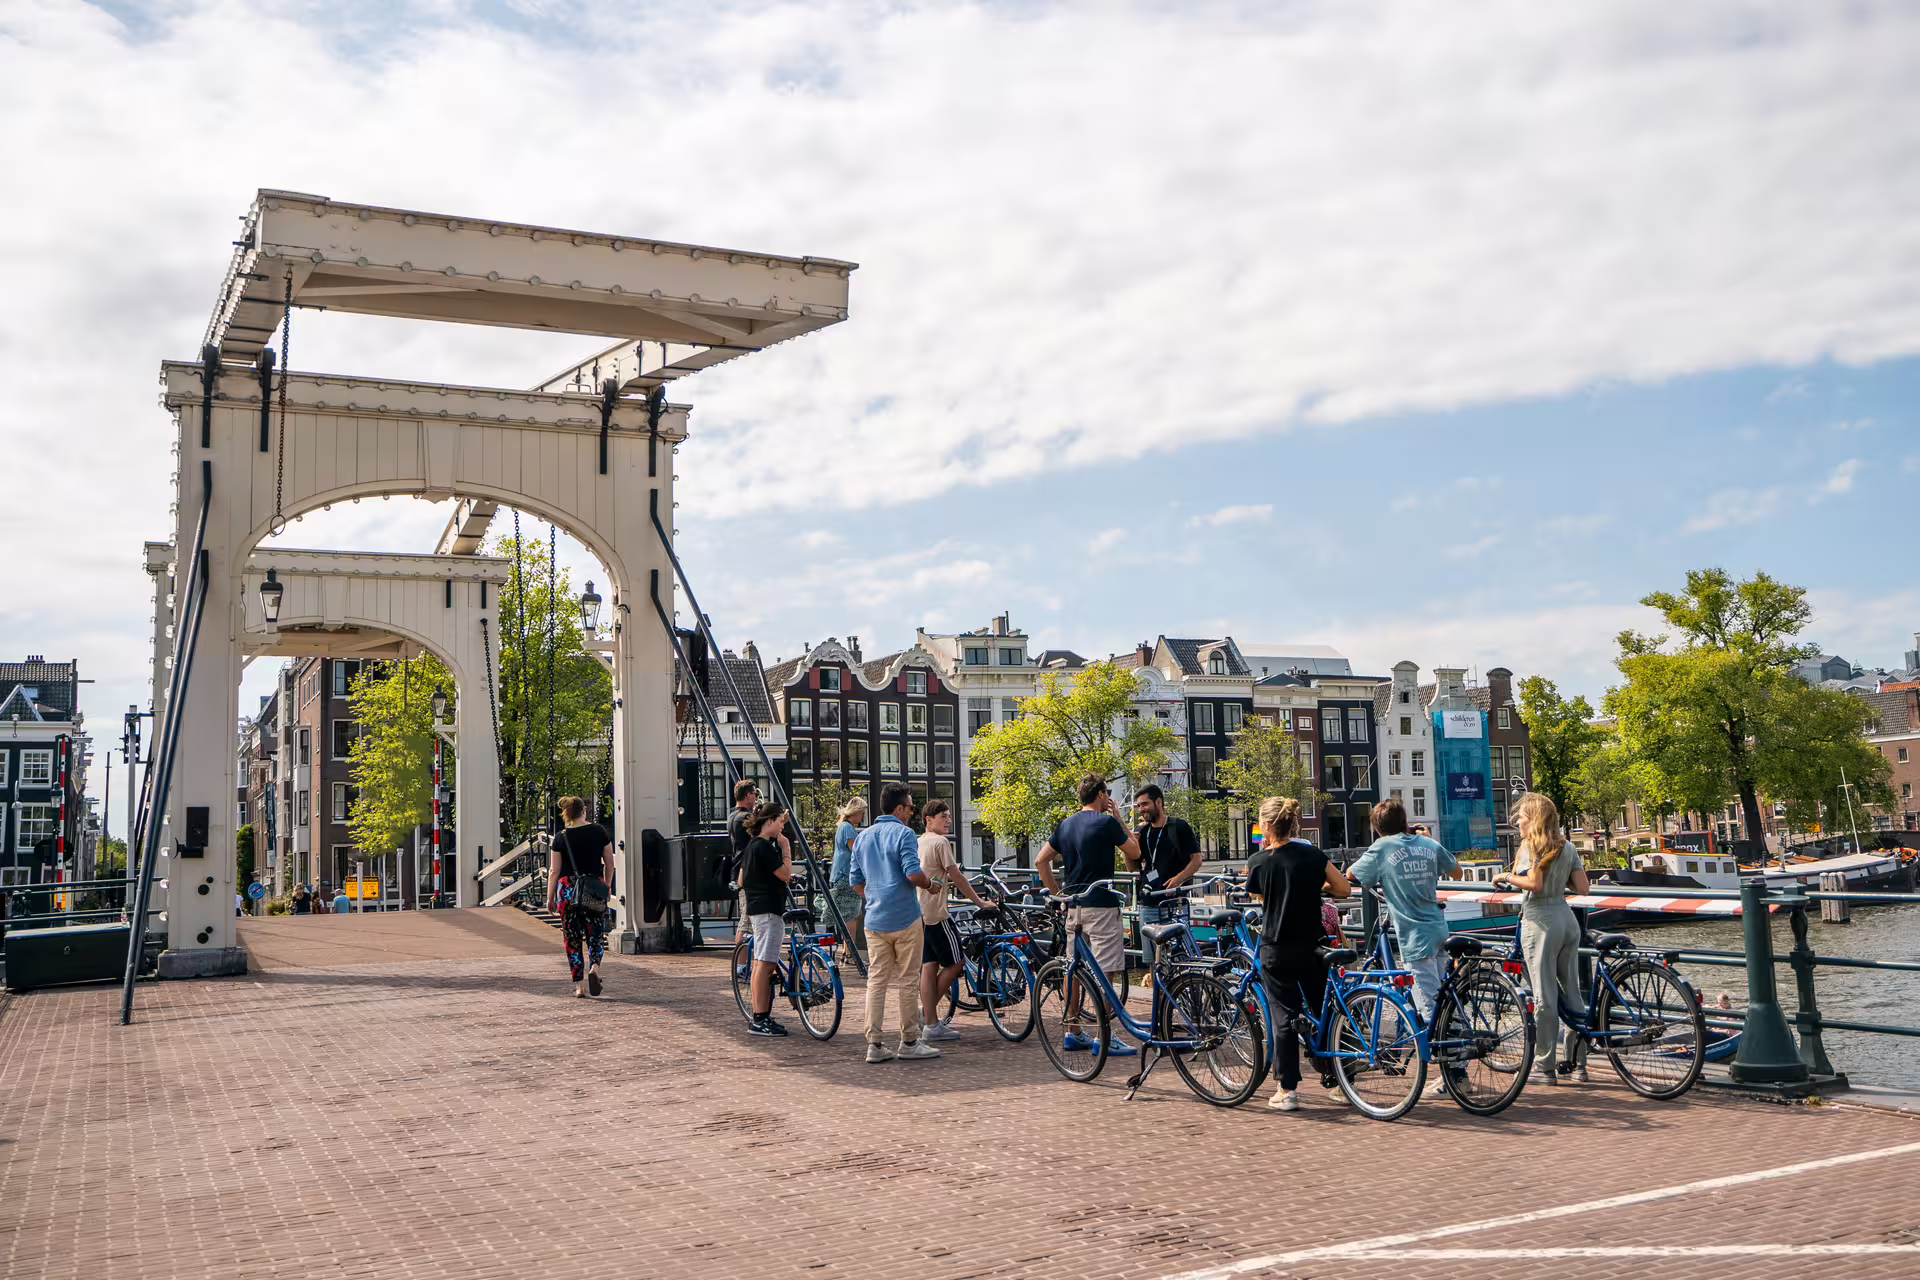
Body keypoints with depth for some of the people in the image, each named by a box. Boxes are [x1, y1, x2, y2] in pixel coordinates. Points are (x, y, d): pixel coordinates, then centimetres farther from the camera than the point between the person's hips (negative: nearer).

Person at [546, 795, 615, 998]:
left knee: (572, 939, 7)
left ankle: (579, 985, 4)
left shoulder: (561, 838, -3)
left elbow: (554, 871, -2)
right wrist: (607, 885, 22)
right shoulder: (599, 831, 1)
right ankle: (594, 966, -18)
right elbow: (609, 863, 8)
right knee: (596, 935, 10)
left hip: (568, 889, -1)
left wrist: (550, 898, 7)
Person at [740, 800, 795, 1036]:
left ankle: (758, 1017, 19)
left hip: (755, 909, 11)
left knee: (761, 964, 14)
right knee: (765, 964, -9)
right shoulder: (765, 847, -16)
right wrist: (786, 848, -7)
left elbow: (742, 881, 20)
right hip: (768, 910, -11)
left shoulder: (752, 845, 15)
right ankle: (760, 1019, -7)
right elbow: (786, 875, -15)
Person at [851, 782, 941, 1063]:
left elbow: (856, 882, 14)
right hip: (904, 918, -6)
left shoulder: (863, 837, 12)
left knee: (876, 981, 7)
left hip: (874, 920, 6)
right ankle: (910, 1042, 9)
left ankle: (875, 1044, 6)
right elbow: (913, 874, -20)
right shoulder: (903, 833, -10)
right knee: (907, 982, 3)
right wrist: (930, 884, -1)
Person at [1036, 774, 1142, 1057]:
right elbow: (1135, 853, 0)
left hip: (1073, 905, 7)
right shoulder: (1106, 823, -11)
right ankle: (1105, 1039, -6)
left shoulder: (1066, 824, 10)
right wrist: (1119, 819, 6)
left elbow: (1041, 861, 11)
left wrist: (1058, 893, 14)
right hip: (1101, 905, -7)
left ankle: (1072, 1033, 18)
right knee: (1104, 971, -6)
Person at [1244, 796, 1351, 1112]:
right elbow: (1344, 889, 1)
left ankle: (1287, 1091, 4)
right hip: (1312, 946, 2)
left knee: (1284, 1017, 3)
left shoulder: (1258, 862, -7)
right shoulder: (1313, 855, -3)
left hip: (1276, 950, -2)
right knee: (1323, 1011, 15)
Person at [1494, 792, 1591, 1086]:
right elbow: (1582, 887, 7)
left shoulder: (1532, 845, -8)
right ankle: (1578, 1063, 16)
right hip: (1568, 920, 7)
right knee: (1571, 993, 12)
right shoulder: (1567, 847, 12)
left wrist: (1507, 877, -7)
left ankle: (1545, 1067, 1)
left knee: (1544, 997, -3)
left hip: (1540, 921, -7)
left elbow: (1534, 883, -21)